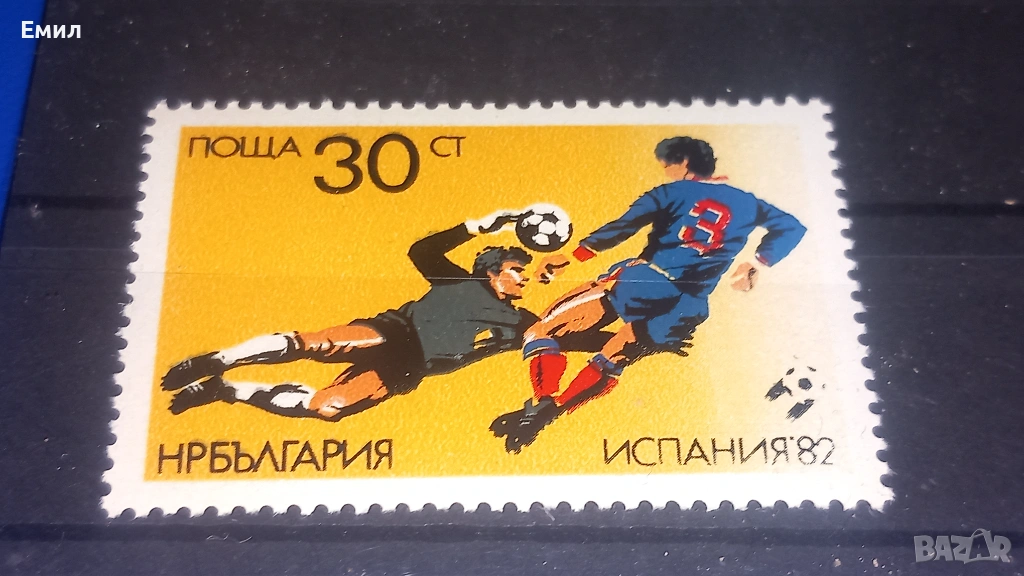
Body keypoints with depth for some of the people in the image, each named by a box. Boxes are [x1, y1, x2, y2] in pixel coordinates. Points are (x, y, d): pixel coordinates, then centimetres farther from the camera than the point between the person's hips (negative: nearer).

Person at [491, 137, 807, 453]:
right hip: (685, 309, 5)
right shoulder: (745, 202, 19)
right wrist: (756, 266, 21)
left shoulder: (671, 192, 7)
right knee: (608, 364, 16)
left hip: (644, 281, -5)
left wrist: (574, 254, -12)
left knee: (543, 329, 0)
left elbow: (624, 226, -7)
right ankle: (547, 413, -3)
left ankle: (542, 403, -20)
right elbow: (792, 227, 21)